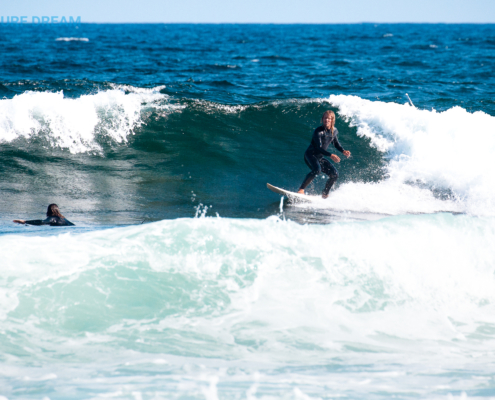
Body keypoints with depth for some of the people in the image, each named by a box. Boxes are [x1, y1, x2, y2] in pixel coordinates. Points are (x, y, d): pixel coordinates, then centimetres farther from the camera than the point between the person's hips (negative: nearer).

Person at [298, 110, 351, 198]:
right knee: (317, 169, -36)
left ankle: (325, 194, 13)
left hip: (320, 158, 7)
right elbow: (319, 148, -26)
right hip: (310, 155, -7)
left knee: (335, 174, -3)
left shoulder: (334, 131, 2)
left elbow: (336, 143, 20)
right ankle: (301, 189, -31)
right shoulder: (318, 131, -20)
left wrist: (343, 151, 3)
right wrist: (330, 155, -36)